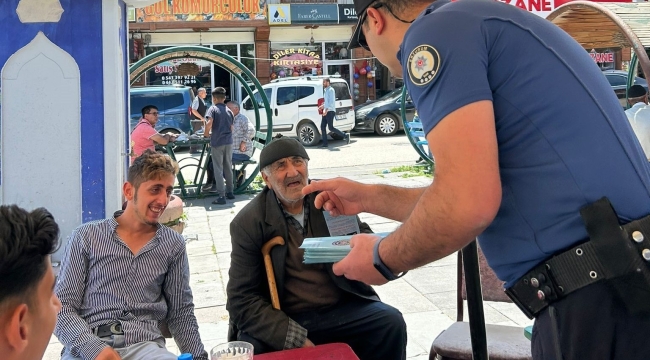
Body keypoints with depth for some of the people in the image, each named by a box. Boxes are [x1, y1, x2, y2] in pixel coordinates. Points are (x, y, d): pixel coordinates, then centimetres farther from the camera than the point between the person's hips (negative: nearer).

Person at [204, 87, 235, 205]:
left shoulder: (213, 109, -4)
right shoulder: (229, 111, 12)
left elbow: (209, 123, -19)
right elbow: (231, 128, 13)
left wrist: (206, 133, -3)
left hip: (217, 142, -5)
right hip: (228, 142, 5)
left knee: (218, 169, -1)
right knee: (228, 168, 17)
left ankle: (221, 196, -4)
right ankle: (230, 192, 25)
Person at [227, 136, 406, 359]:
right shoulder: (248, 223, -5)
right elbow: (242, 299, -8)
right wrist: (295, 339, -19)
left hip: (342, 310, 3)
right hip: (283, 320, -2)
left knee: (391, 323, -20)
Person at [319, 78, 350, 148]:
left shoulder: (330, 90, -11)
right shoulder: (326, 90, 19)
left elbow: (331, 102, -20)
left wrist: (326, 110, -25)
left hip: (330, 111, -10)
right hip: (326, 112, 10)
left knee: (331, 128, -11)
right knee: (322, 126, 3)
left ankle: (345, 136, -2)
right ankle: (325, 143, 3)